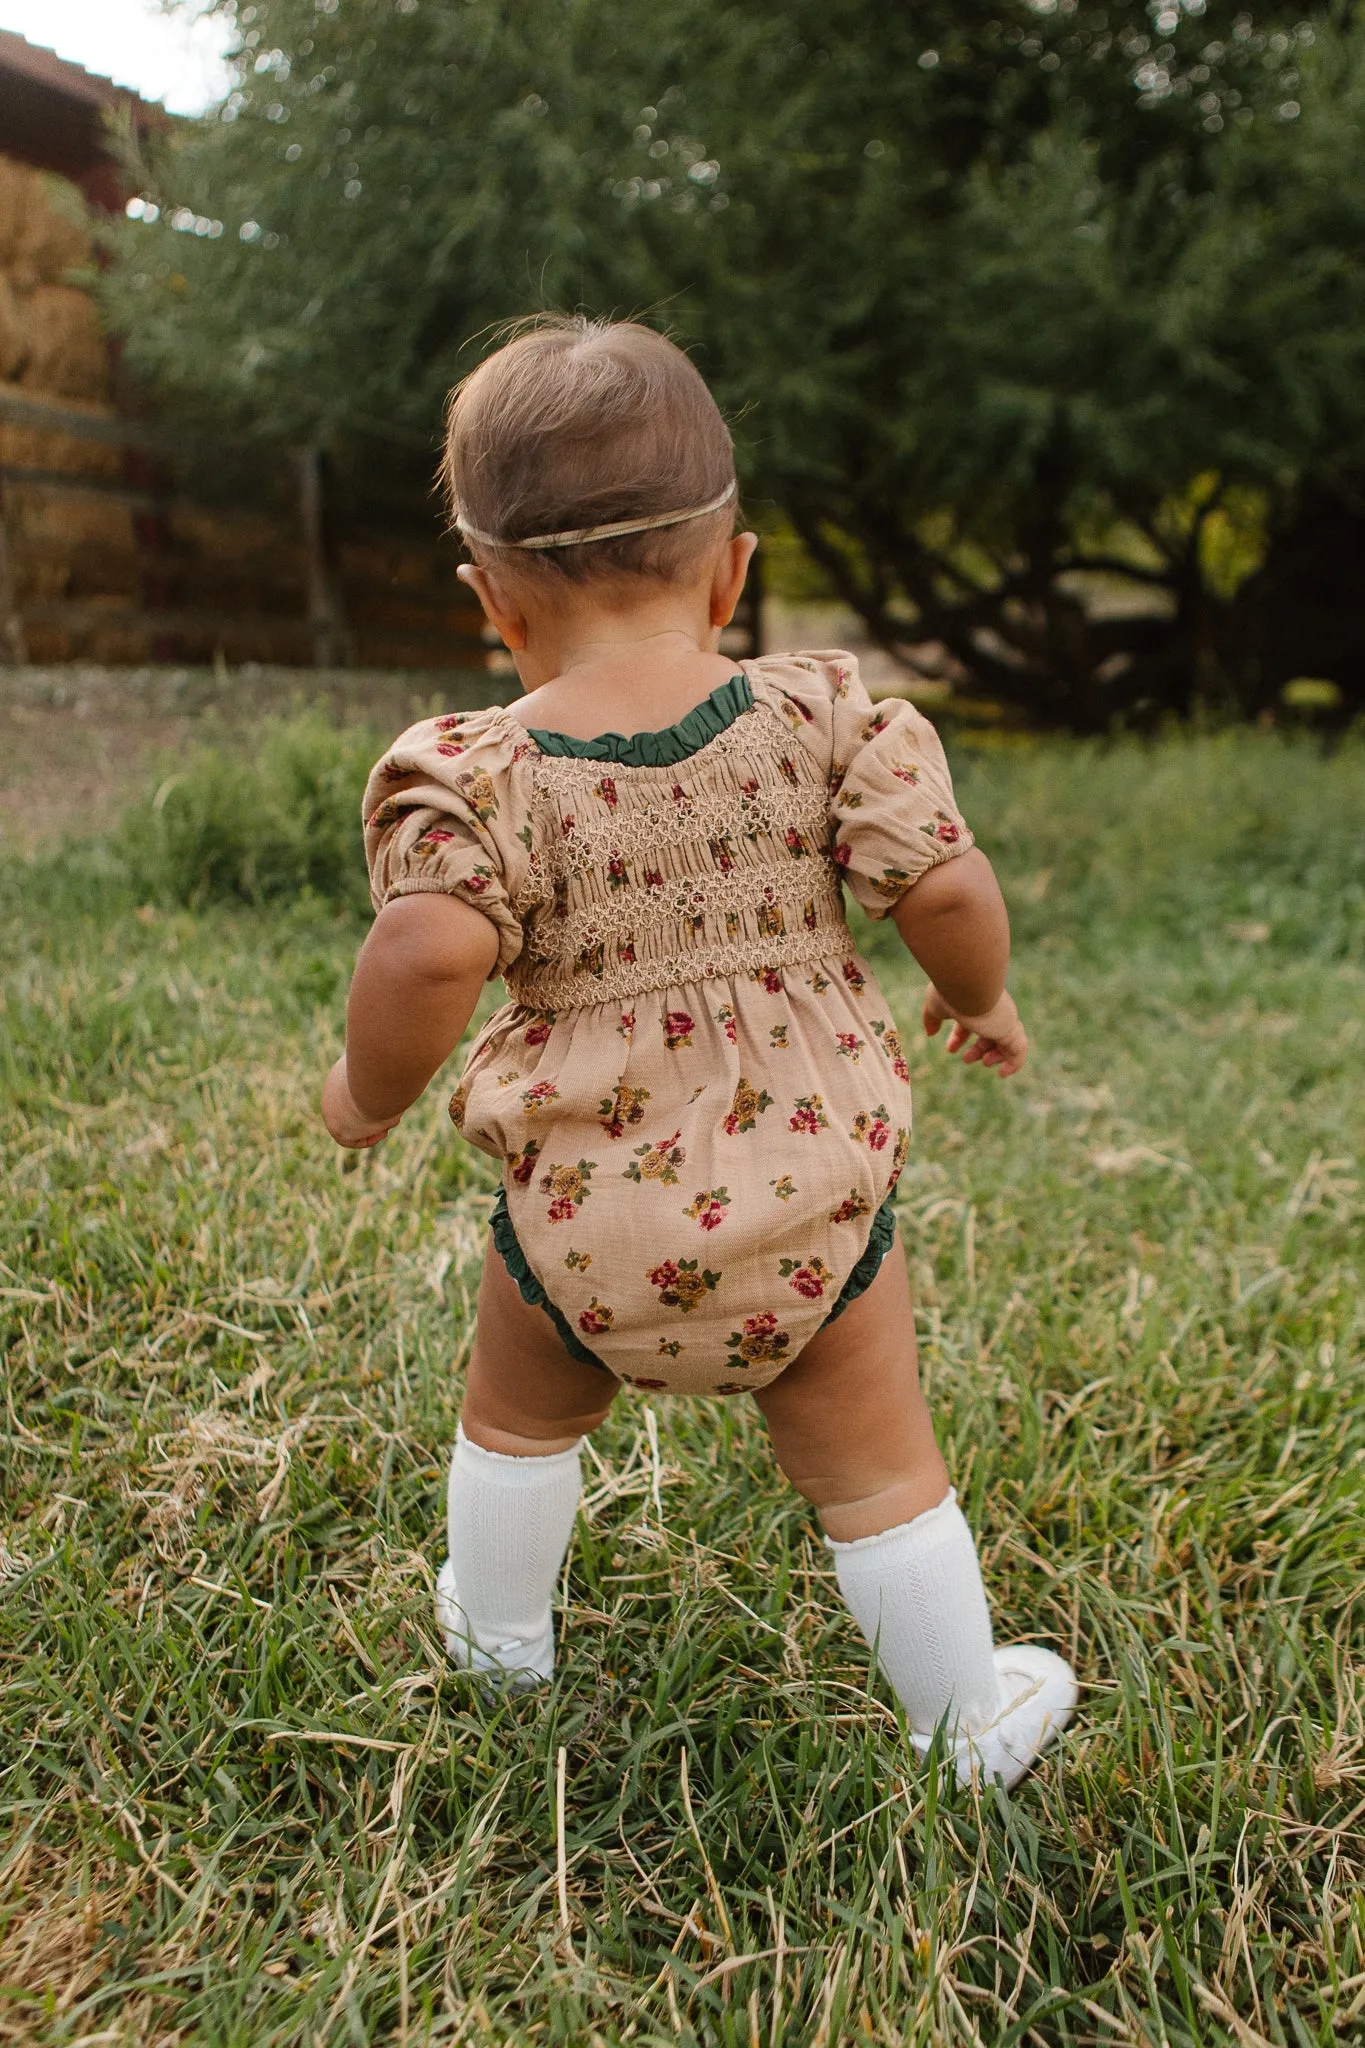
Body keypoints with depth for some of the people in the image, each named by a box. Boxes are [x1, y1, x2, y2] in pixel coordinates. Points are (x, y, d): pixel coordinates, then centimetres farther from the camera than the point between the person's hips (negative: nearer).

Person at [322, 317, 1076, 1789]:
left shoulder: (472, 773, -11)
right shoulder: (822, 718, -6)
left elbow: (429, 952, -24)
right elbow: (946, 885, -11)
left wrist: (366, 1091, -5)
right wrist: (981, 1001, 10)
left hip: (586, 1222, 0)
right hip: (810, 1199, 1)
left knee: (515, 1417, 30)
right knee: (879, 1477, 20)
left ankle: (500, 1633, 53)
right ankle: (974, 1727, 38)